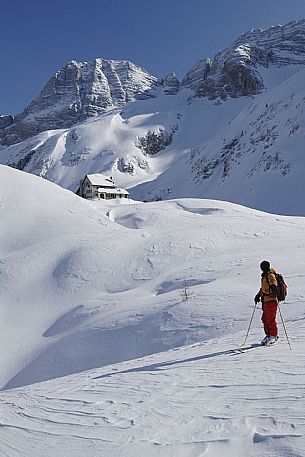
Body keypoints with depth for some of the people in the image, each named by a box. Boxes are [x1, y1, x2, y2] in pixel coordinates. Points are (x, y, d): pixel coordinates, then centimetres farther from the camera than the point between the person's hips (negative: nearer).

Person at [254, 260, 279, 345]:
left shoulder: (270, 275, -10)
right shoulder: (264, 276, 19)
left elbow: (274, 285, -26)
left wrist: (274, 289, -45)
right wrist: (258, 295, 33)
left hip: (271, 300, -9)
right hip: (265, 300, 9)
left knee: (271, 319, -6)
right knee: (265, 319, 12)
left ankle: (274, 336, 4)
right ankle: (268, 335, 21)